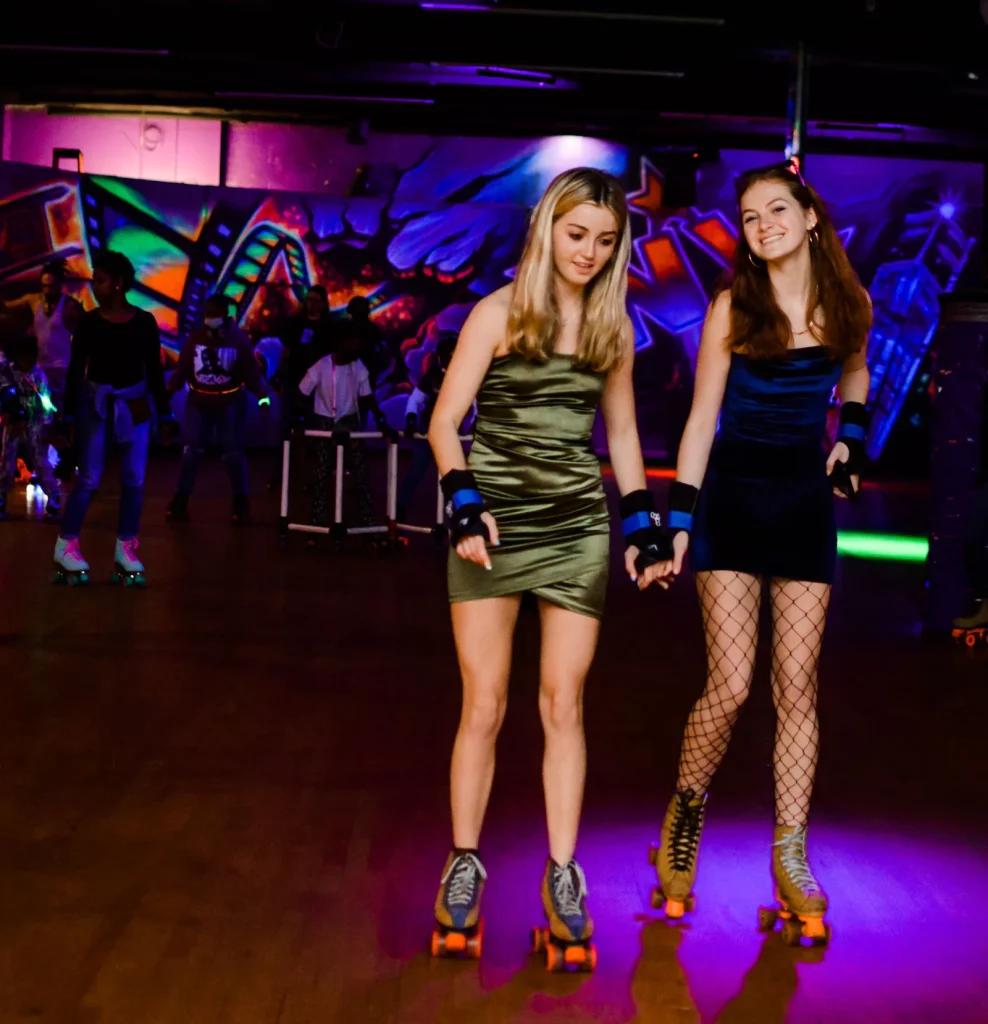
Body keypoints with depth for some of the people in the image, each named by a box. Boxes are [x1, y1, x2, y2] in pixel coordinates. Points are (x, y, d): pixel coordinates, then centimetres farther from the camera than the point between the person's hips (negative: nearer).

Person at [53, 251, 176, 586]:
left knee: (134, 480, 2)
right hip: (94, 403, -2)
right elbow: (75, 370, -1)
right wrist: (68, 415, -4)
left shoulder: (144, 322, -1)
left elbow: (154, 371, 4)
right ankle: (66, 548, 3)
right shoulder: (89, 321, -3)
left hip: (135, 404, 2)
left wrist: (165, 415, 4)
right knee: (89, 479, -5)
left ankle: (125, 550, 10)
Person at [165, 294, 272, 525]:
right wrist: (168, 390, -17)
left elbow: (251, 371, -11)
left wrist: (262, 395, -21)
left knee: (233, 451, 0)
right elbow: (183, 368, -5)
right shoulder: (195, 337, -1)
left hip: (230, 402, -2)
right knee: (192, 449, 4)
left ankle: (241, 503, 9)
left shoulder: (239, 338, -9)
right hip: (198, 401, 3)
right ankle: (181, 500, 11)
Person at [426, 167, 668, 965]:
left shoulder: (614, 329, 9)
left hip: (578, 528, 3)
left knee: (564, 706, 3)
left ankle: (562, 875, 10)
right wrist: (465, 506, -17)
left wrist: (642, 524, 12)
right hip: (494, 523, -3)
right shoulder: (499, 314, -2)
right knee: (484, 706, 0)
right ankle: (465, 865, 13)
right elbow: (444, 423, -3)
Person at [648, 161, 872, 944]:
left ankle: (791, 863, 9)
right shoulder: (733, 307, -4)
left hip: (807, 500, 3)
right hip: (733, 497, -2)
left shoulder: (850, 305, 4)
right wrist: (678, 517, -8)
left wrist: (851, 436, 10)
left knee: (797, 689, 2)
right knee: (730, 687, -8)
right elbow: (702, 416, -3)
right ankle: (685, 815, 18)